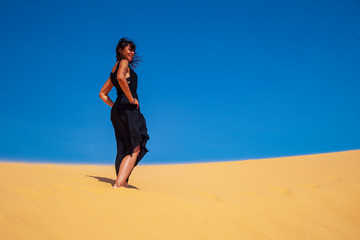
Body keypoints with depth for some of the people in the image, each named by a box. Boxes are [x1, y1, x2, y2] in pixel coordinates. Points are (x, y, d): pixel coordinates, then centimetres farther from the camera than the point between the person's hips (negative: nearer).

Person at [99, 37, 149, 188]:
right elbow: (121, 77, -27)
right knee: (135, 149, -7)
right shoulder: (123, 63, -2)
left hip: (117, 110, 9)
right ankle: (118, 183, -15)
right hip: (128, 109, -9)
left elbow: (102, 94, 25)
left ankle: (122, 182, 14)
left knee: (124, 150, 12)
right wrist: (132, 99, -19)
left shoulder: (114, 68, 23)